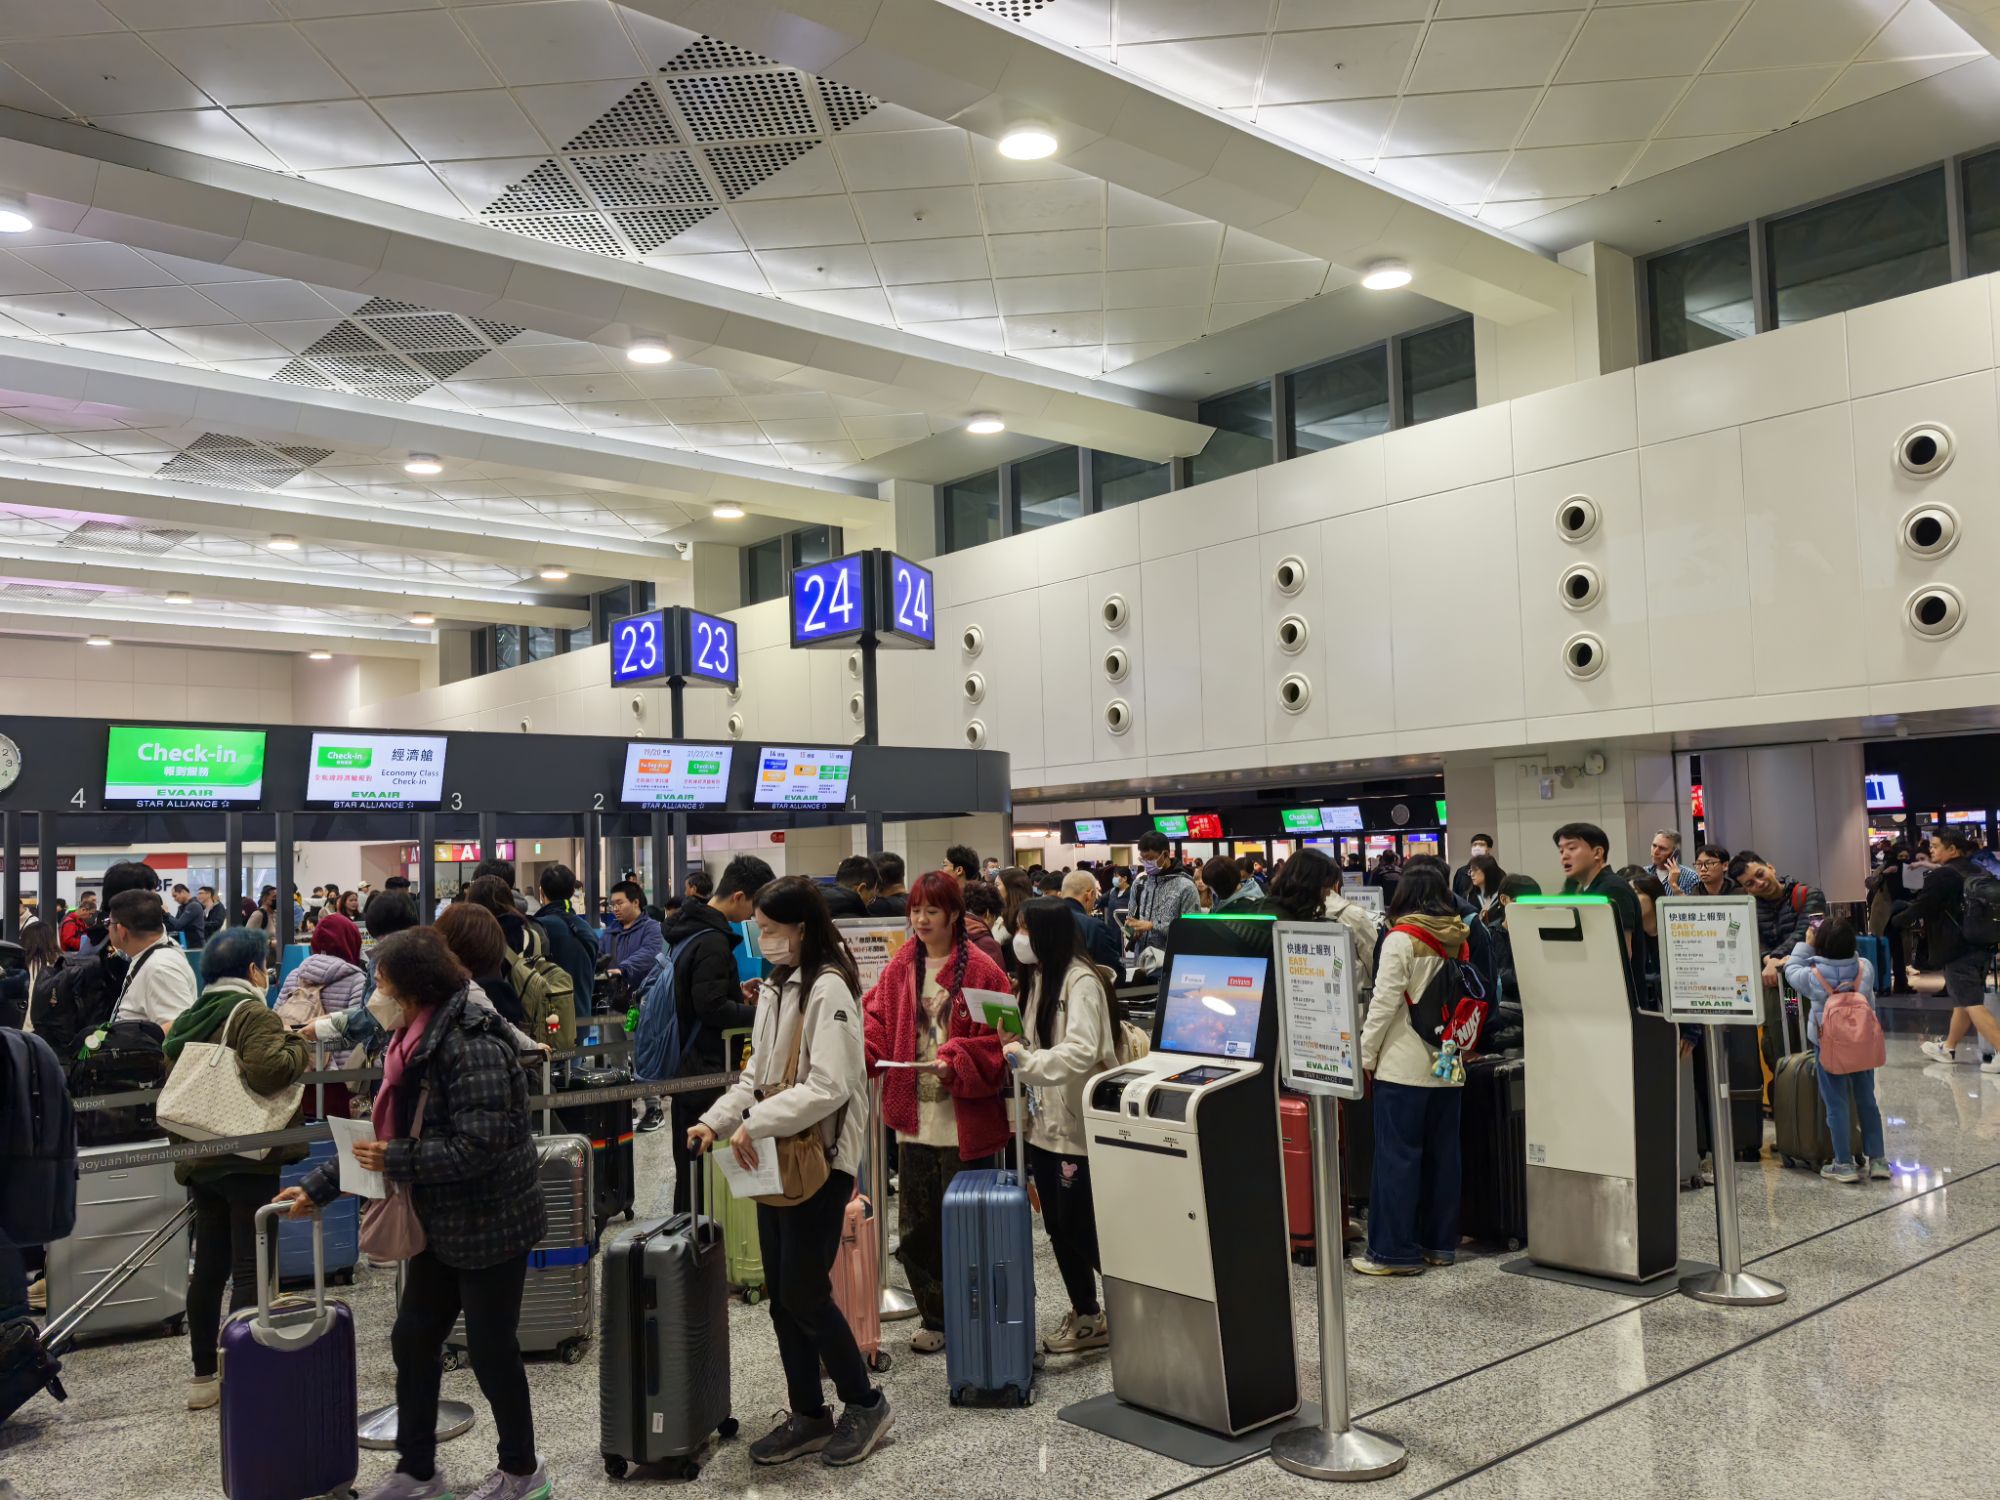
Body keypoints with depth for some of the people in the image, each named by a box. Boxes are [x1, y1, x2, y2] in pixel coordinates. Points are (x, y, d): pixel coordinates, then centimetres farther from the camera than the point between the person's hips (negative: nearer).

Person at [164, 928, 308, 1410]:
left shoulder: (187, 1020, 14)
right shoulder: (253, 1014, -12)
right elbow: (266, 1070, -28)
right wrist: (300, 1047, -12)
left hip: (199, 1159, 8)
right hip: (248, 1158, -8)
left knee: (209, 1266, 15)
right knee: (252, 1267, -3)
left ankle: (203, 1377, 22)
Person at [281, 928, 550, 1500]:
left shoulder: (470, 1045, -24)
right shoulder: (411, 1044, 6)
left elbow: (478, 1146, -29)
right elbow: (383, 1134, 12)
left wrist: (397, 1160, -23)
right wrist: (317, 1188, 9)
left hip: (490, 1223, -9)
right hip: (441, 1223, 9)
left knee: (492, 1349, 4)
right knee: (413, 1340, 15)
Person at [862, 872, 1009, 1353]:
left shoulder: (981, 971, -7)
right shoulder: (899, 969, 7)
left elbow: (996, 1041, -8)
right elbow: (877, 1025, 4)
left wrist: (956, 1061, -22)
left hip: (965, 1122, -5)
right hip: (914, 1120, 5)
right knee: (915, 1226, 12)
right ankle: (933, 1317, 28)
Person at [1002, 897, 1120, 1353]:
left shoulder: (1080, 981, -16)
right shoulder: (1034, 978, 10)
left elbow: (1081, 1053, -26)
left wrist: (1024, 1059, -29)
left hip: (1078, 1125, -8)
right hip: (1044, 1122, 8)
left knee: (1081, 1228, -1)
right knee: (1059, 1226, 14)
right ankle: (1085, 1316, 27)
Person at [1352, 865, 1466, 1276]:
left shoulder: (1402, 939, -11)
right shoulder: (1459, 939, 6)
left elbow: (1385, 1003, -14)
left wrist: (1365, 1056, -7)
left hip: (1405, 1064, -6)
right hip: (1449, 1062, 6)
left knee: (1398, 1157, -1)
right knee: (1442, 1153, 12)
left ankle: (1396, 1251, 1)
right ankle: (1440, 1243, 19)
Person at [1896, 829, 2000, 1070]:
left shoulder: (1942, 876, -15)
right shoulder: (1975, 873, 11)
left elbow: (1919, 907, -12)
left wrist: (1892, 923, 3)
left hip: (1957, 950, -9)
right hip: (1980, 946, 9)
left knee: (1972, 1004, -9)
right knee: (1963, 1001, 16)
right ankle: (1948, 1048, 27)